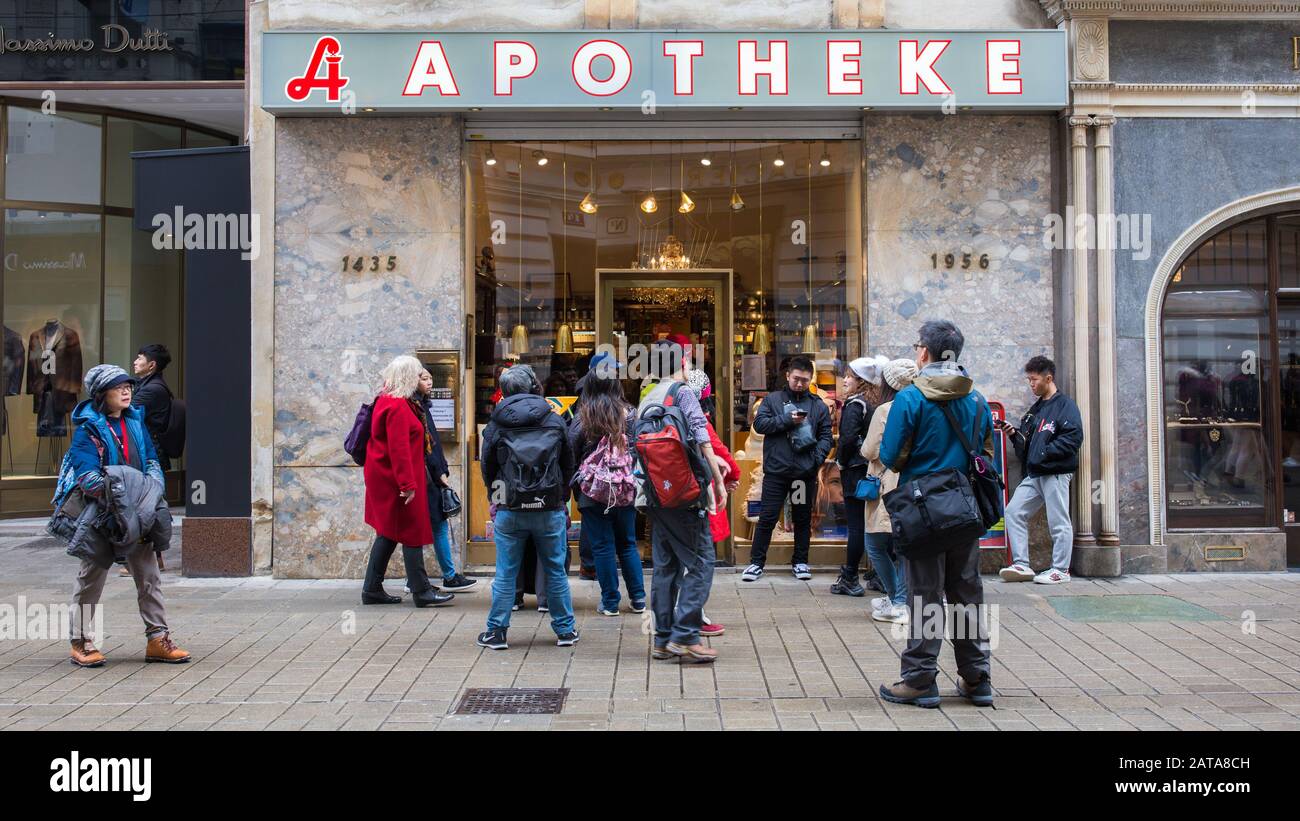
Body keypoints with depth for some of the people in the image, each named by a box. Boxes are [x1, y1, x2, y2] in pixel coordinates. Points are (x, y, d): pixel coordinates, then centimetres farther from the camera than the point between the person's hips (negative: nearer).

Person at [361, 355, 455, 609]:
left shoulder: (386, 401, 15)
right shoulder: (398, 406, -18)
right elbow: (399, 449, -23)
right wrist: (408, 484, -23)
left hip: (384, 479, 10)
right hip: (396, 480, -10)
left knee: (389, 533, 14)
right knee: (412, 532, -3)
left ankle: (372, 589, 18)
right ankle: (421, 591, 3)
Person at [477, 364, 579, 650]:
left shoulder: (496, 425, 1)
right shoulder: (555, 422, 4)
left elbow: (487, 466, 6)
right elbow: (568, 465, 10)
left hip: (510, 509, -1)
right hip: (550, 509, 1)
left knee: (505, 573, 6)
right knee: (556, 570, 10)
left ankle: (496, 631, 10)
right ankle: (565, 630, 16)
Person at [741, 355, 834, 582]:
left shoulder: (818, 406, 10)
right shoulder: (772, 399, 7)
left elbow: (826, 436, 7)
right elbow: (759, 423, -4)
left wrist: (817, 458, -9)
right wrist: (787, 420, -13)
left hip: (805, 472, 2)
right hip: (776, 470, -2)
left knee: (803, 519, 12)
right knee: (767, 518, 0)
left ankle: (800, 562, 24)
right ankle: (756, 563, 7)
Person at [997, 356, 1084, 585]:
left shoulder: (1065, 404, -4)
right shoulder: (1035, 409, 21)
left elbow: (1074, 437, -16)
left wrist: (1045, 453, -19)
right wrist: (1014, 434, 4)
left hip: (1056, 473, -8)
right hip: (1033, 474, 8)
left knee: (1059, 522, -2)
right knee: (1014, 512, 1)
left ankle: (1060, 570, 6)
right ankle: (1021, 564, 4)